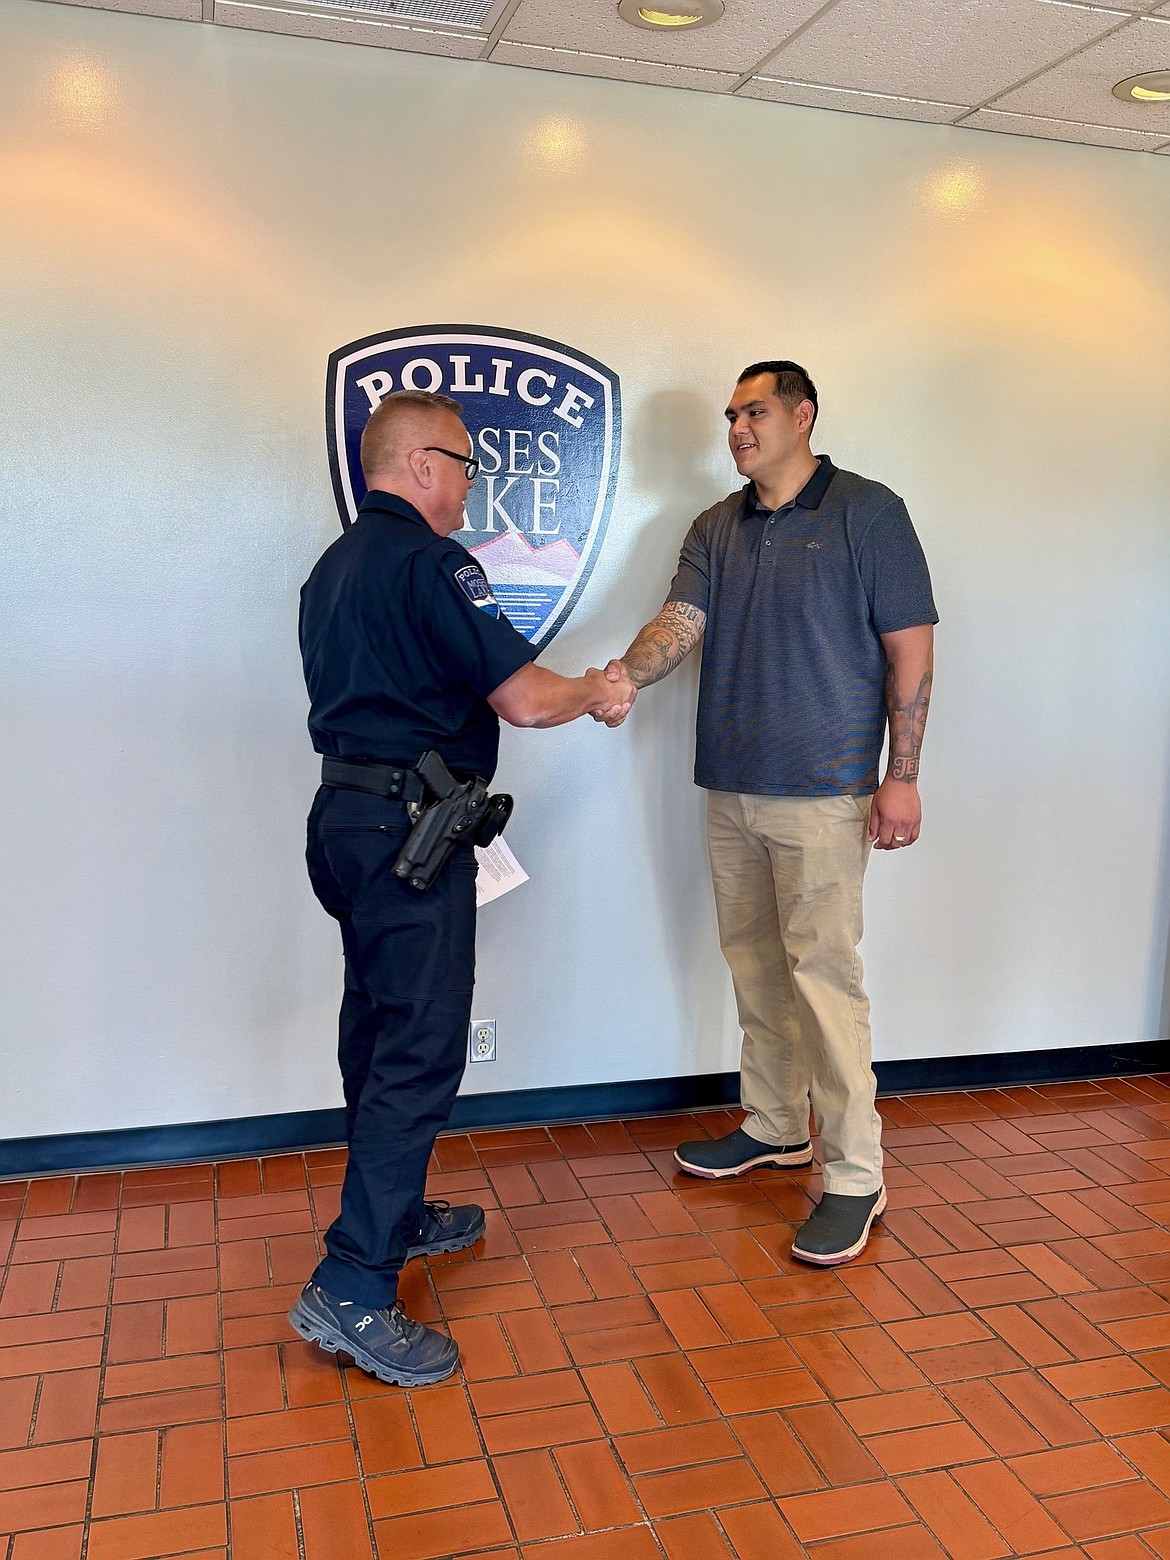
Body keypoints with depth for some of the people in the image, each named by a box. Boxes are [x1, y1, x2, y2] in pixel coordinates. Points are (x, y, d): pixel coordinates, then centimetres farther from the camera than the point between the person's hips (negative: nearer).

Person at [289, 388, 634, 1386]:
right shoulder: (428, 561, -14)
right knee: (421, 1049, -7)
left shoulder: (335, 565, 16)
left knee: (378, 1030, 18)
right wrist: (597, 693, 1)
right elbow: (523, 698, -18)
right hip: (407, 827, -10)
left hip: (345, 816, 10)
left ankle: (395, 1219, 33)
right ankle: (352, 1289, -6)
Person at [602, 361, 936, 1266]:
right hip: (729, 786, 6)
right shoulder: (716, 529, 13)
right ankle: (772, 1126, 32)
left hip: (822, 790, -6)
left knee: (823, 971, -5)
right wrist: (623, 674, -23)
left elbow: (911, 650, -6)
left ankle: (853, 1175, 6)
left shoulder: (867, 512, -4)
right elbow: (681, 622, -2)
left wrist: (902, 777, -11)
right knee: (754, 964, 15)